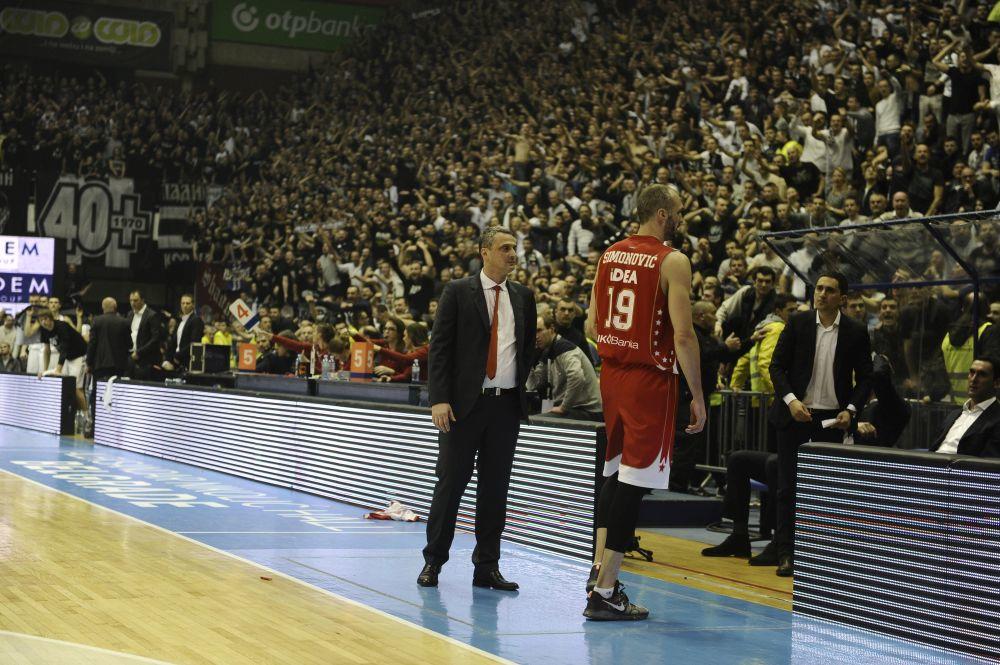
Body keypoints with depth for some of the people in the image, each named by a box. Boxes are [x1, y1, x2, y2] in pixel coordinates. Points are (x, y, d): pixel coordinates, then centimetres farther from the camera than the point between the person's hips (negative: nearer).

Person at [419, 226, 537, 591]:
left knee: (496, 488, 6)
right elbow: (439, 348, -6)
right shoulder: (458, 291, -2)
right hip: (465, 402, -4)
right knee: (451, 482, 0)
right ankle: (433, 561, 10)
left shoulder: (523, 297, 11)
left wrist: (520, 386, 10)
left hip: (507, 404, 4)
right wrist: (439, 399, -14)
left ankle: (487, 567, 13)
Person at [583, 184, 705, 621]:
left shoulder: (609, 256, 9)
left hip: (611, 374, 7)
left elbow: (591, 327, 12)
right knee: (633, 484, -4)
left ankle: (600, 569, 20)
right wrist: (697, 395, -11)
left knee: (614, 474, 20)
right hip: (650, 381, -7)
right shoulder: (672, 262, -11)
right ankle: (604, 593, -2)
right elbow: (683, 334, -16)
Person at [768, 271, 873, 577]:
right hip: (795, 414, 0)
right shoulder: (797, 323, 0)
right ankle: (785, 552, 5)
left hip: (832, 419, 0)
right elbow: (777, 366, -1)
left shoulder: (856, 332, 0)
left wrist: (850, 410, -10)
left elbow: (864, 378, 5)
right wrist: (791, 400, -15)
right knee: (788, 486, 0)